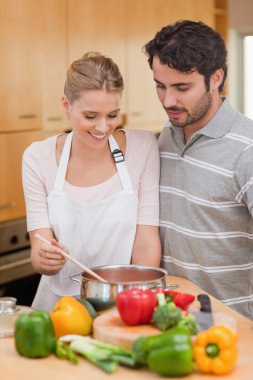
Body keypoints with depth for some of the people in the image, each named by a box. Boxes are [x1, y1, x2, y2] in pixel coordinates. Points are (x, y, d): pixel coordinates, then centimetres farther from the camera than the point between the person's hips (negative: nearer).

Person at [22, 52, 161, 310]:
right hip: (60, 304, 1)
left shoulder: (142, 147, -4)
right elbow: (40, 250, -4)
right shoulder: (38, 158, -3)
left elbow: (147, 244, -4)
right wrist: (45, 259, -25)